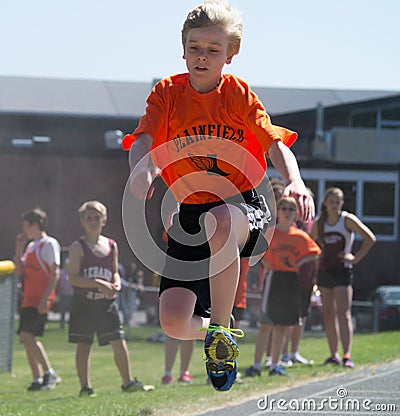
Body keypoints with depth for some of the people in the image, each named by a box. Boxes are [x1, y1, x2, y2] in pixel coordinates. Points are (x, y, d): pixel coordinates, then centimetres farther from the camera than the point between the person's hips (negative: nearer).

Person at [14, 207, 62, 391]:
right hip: (28, 298, 9)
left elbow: (55, 273, -13)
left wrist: (45, 298, -21)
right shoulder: (31, 246, 20)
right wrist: (19, 249, 11)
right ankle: (38, 379, 7)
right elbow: (19, 271, 20)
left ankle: (49, 373, -12)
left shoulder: (50, 244, -6)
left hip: (40, 299, -9)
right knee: (27, 338, 5)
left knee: (27, 335, -18)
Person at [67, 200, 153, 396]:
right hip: (84, 303, -3)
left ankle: (127, 382, 5)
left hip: (107, 302, 3)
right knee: (83, 345, 1)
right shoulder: (78, 247, -5)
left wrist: (116, 284, -3)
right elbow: (73, 278, -12)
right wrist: (98, 283, -21)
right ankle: (85, 386, 7)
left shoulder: (111, 246, 10)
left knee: (119, 341, -3)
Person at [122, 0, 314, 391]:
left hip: (243, 204, -1)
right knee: (174, 323, -16)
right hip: (189, 210, 2)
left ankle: (221, 329, -20)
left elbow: (275, 143, -8)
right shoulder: (168, 92, 0)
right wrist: (139, 168, -37)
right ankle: (212, 329, 25)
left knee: (220, 222, -42)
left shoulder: (238, 93, -2)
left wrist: (295, 182, -29)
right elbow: (142, 139, -13)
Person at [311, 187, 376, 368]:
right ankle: (334, 355, 12)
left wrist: (356, 258, -10)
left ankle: (347, 355, -19)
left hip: (342, 271, -5)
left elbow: (370, 238, -8)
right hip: (324, 270, 5)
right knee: (328, 315, 6)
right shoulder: (319, 223, 8)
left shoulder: (348, 220, -5)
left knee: (343, 314, -13)